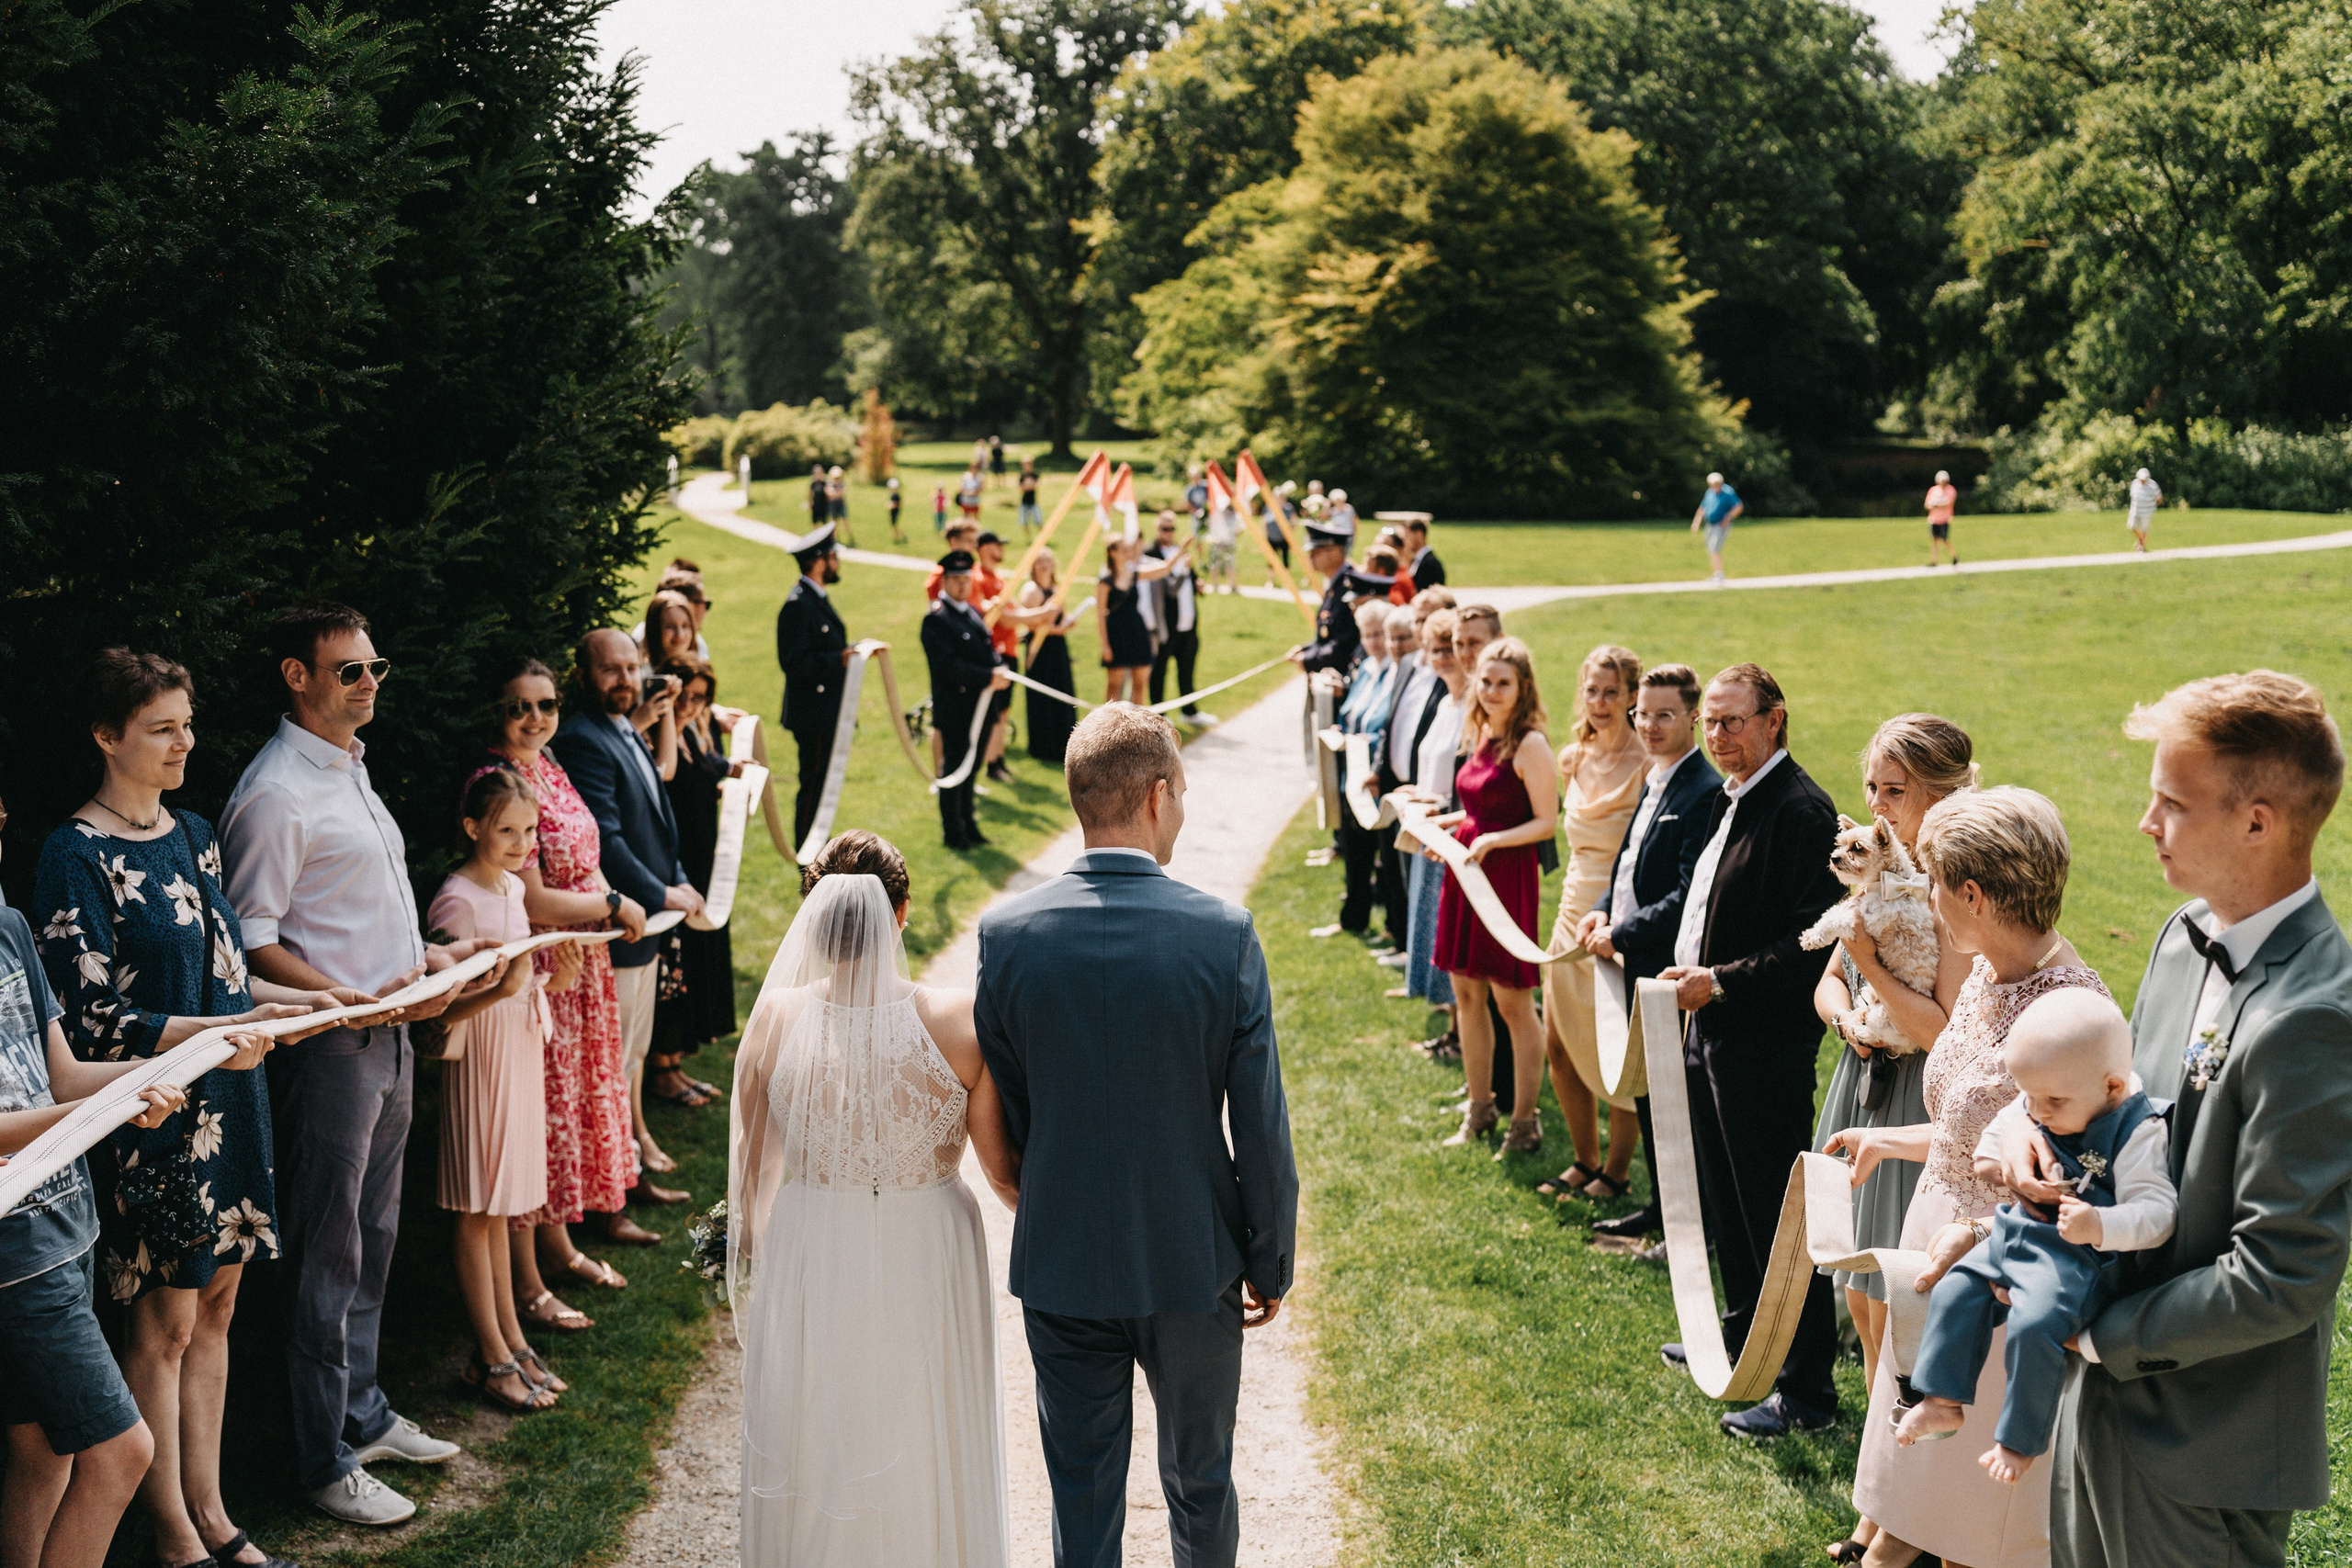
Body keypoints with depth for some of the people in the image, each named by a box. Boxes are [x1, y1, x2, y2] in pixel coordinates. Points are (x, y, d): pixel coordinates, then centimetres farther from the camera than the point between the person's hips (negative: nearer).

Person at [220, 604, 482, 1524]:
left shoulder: (352, 772, 14)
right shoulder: (276, 792, -16)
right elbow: (251, 942, -18)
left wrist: (431, 961, 9)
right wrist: (362, 1001, -24)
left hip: (388, 1038, 9)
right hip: (329, 1049, -9)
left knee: (374, 1240, 18)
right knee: (329, 1257, 0)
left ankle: (363, 1415, 32)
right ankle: (326, 1464, 11)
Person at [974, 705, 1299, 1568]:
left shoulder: (1007, 931, -12)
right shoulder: (1223, 933, -16)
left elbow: (1003, 1116, -2)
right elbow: (1262, 1131, -11)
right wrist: (1271, 1263, 3)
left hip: (1059, 1267, 1)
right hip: (1193, 1267, -1)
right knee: (1200, 1482, 21)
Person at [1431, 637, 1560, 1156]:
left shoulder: (1530, 745, -14)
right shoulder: (1481, 735, 10)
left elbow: (1547, 822, -14)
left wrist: (1492, 841, -24)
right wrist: (1445, 822, 9)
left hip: (1508, 874, -8)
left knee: (1512, 1000, 0)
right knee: (1466, 992, 14)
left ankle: (1524, 1122, 10)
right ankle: (1479, 1108, 27)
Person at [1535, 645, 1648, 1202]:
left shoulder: (1646, 767, -16)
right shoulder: (1575, 759, 7)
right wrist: (1576, 909, 17)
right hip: (1574, 914, 7)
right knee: (1559, 1049, 12)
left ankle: (1617, 1172, 20)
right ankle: (1586, 1161, 28)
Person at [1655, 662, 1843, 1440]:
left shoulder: (1801, 811, -19)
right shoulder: (1730, 801, 12)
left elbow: (1811, 942, -23)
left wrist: (1721, 983, -21)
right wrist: (1693, 976, 12)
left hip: (1764, 1046, -10)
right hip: (1711, 1033, 10)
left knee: (1777, 1215, -3)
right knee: (1726, 1202, 22)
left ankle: (1806, 1389, 7)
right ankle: (1743, 1335, 39)